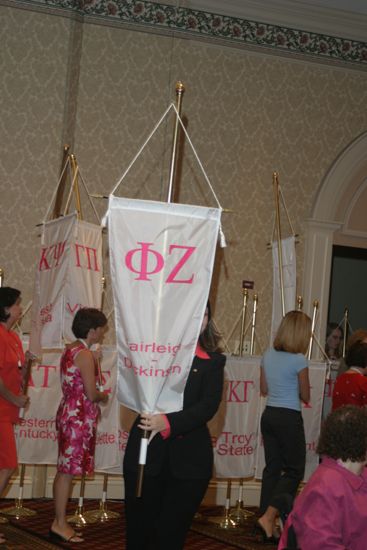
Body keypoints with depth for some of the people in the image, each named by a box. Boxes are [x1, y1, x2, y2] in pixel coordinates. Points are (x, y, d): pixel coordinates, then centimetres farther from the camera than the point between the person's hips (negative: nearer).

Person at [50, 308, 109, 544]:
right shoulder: (85, 354, -17)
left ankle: (60, 521, 19)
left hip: (69, 413, 10)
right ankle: (60, 524, 3)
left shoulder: (70, 350, 11)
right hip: (80, 418, -10)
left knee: (65, 469, 13)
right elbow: (91, 395, -18)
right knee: (68, 470, -3)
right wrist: (104, 396, 2)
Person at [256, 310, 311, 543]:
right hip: (290, 418, -7)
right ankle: (268, 517, -7)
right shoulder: (299, 360, -15)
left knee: (272, 467, 14)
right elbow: (305, 396, -5)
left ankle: (267, 521, 17)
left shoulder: (269, 355, 5)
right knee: (294, 470, 4)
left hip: (269, 415, 7)